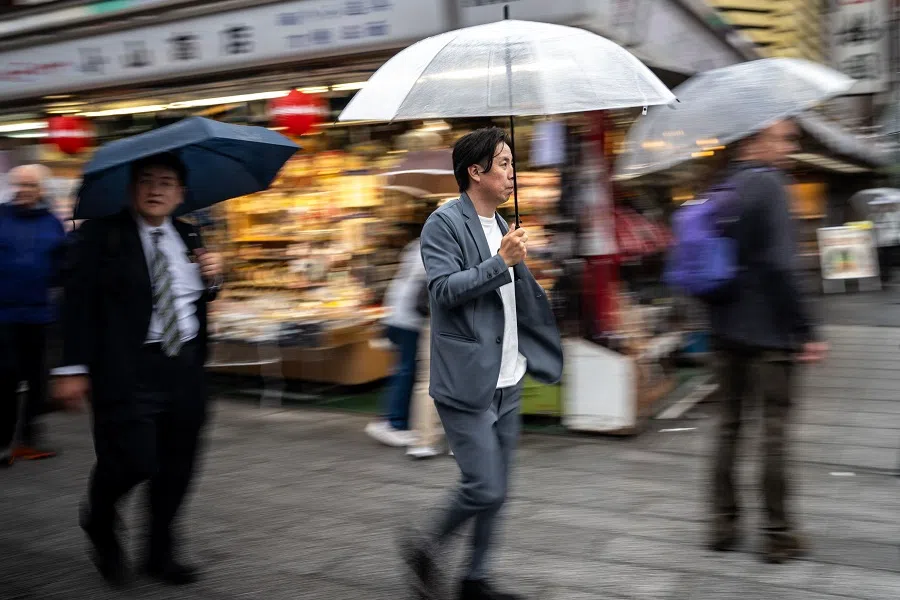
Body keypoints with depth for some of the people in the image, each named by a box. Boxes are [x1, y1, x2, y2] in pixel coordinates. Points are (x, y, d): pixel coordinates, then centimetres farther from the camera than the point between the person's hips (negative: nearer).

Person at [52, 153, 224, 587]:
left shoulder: (187, 237, 12)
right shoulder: (100, 234, -4)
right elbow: (78, 303, -8)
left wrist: (212, 277, 1)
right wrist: (74, 368, -13)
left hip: (185, 367, 6)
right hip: (127, 369, -5)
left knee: (177, 466, 10)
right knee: (132, 460, -7)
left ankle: (160, 554, 28)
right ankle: (99, 523, 27)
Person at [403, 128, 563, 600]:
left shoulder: (502, 226, 16)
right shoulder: (444, 223, -9)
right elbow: (445, 289, -21)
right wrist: (501, 263, -20)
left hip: (507, 381, 8)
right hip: (467, 382, -8)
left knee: (496, 490, 12)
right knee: (484, 488, -8)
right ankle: (424, 547, 16)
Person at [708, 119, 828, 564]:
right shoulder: (768, 185, -14)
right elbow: (779, 266, -21)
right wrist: (805, 332, -17)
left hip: (727, 330, 8)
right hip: (768, 332, -8)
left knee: (729, 424, 13)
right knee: (775, 426, 1)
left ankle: (723, 525, 18)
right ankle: (778, 533, 9)